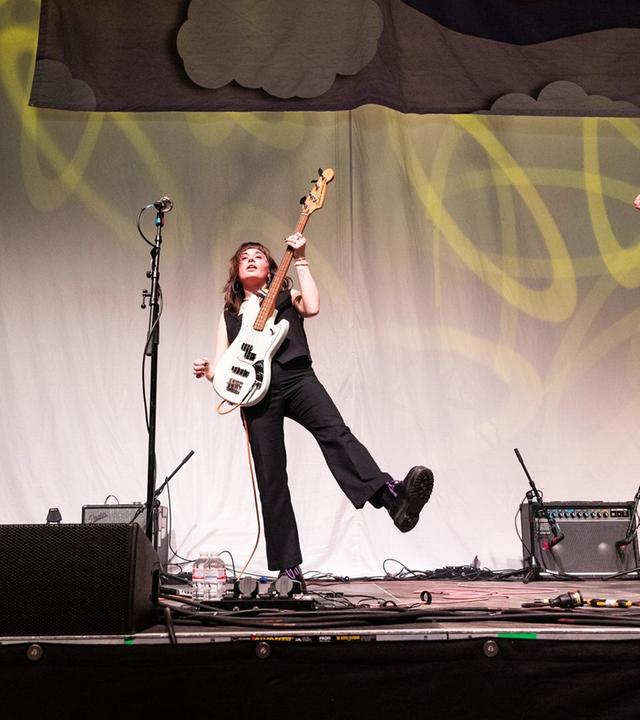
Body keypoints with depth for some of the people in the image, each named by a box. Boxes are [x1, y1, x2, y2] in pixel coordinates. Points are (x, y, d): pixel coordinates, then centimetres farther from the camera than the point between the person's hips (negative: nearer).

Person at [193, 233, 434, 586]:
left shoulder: (286, 296, 22)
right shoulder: (229, 313, 26)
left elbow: (312, 306, -2)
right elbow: (222, 366, 20)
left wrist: (300, 261, 2)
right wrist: (208, 370, -3)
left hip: (296, 377, -2)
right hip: (256, 391, 2)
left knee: (334, 433, -31)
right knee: (271, 482, -2)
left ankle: (394, 497, -52)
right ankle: (288, 569, 2)